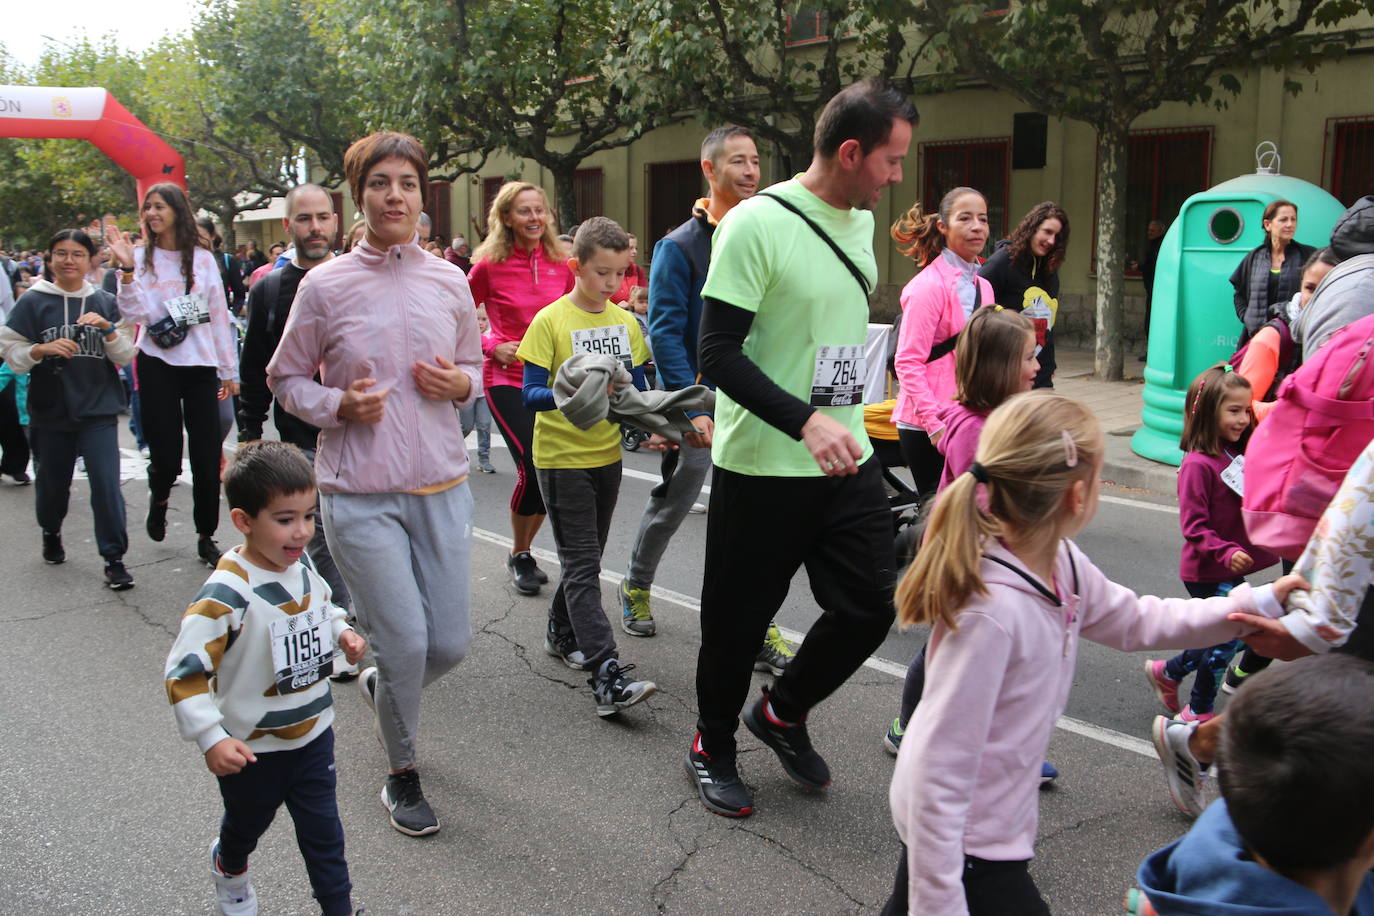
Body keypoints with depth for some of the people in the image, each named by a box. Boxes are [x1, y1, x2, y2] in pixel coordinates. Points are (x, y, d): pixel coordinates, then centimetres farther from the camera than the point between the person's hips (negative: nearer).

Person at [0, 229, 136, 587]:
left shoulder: (105, 302, 4)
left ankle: (114, 559, -1)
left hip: (98, 411, 0)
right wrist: (43, 349, -18)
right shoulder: (33, 302, 0)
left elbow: (126, 357, 3)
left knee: (106, 484, -10)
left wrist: (108, 329, -14)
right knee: (52, 483, 15)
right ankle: (51, 533, 45)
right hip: (51, 411, 1)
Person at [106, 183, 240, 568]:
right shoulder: (141, 257, 3)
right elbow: (134, 314, -7)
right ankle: (159, 496, 33)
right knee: (166, 456, -3)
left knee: (207, 457, 1)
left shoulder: (203, 259, 7)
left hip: (201, 366, 1)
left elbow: (219, 316, 10)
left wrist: (229, 370, 10)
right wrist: (127, 267, -18)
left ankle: (206, 537, 15)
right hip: (158, 366, -1)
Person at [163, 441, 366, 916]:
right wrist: (211, 739, -31)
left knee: (322, 831, 11)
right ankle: (229, 868, 57)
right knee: (248, 824, 25)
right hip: (253, 749, -4)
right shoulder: (227, 595, -29)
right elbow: (184, 671, -27)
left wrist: (343, 633, -4)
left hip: (313, 735, 4)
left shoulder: (302, 570, -7)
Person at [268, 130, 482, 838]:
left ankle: (380, 685, 41)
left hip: (441, 486, 4)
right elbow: (286, 379, 5)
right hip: (359, 493, -3)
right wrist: (339, 405, -13)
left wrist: (459, 384, -5)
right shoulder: (325, 285, -3)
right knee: (405, 642, -4)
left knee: (450, 643, 6)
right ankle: (401, 772, 23)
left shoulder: (449, 282, 5)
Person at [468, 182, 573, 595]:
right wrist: (491, 347, -9)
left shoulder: (560, 264, 6)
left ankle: (524, 552, 25)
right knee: (533, 465, -14)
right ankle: (519, 556, 11)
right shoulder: (490, 265, -6)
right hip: (507, 379, -4)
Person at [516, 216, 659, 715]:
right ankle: (608, 676, -12)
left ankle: (562, 632, 38)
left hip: (607, 454, 6)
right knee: (582, 565, -7)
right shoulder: (550, 321, -10)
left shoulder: (625, 322, 7)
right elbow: (531, 394, -14)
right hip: (562, 456, -6)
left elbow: (638, 387, 11)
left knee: (586, 556, 17)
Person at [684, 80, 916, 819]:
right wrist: (805, 422, -31)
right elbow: (719, 354, -20)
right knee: (739, 620, 7)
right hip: (762, 466, -7)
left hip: (848, 457, 7)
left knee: (870, 606, 7)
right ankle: (712, 747, 33)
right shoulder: (757, 224, -16)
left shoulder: (861, 221, 9)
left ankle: (783, 711, 32)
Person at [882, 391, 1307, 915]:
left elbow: (1134, 621, 15)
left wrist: (1261, 602, 11)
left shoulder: (1062, 565, -5)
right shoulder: (992, 610, -32)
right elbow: (942, 770, -30)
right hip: (961, 844, -9)